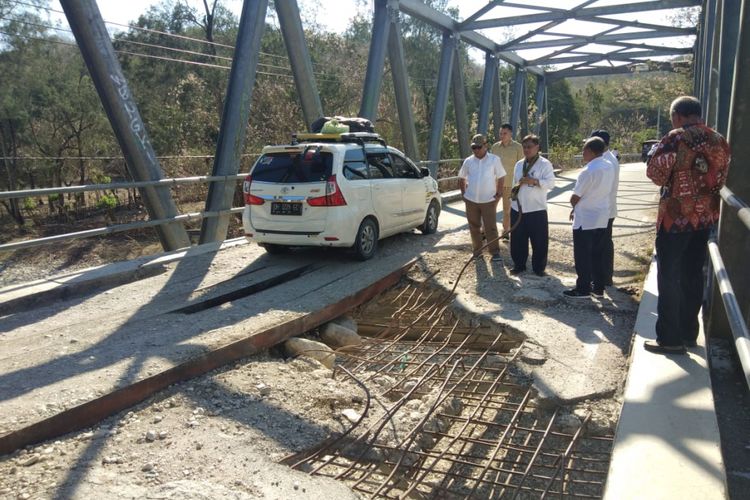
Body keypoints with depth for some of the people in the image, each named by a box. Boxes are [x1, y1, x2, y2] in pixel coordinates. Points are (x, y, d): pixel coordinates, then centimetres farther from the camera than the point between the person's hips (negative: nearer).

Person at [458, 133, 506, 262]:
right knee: (474, 227, 12)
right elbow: (462, 178, 14)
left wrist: (499, 193, -2)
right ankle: (477, 250, 24)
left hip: (489, 200, -3)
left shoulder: (494, 160, -5)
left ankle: (495, 252, 4)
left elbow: (501, 177, 1)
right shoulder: (468, 161, 2)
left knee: (491, 227, -3)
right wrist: (463, 193, 8)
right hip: (471, 200, 3)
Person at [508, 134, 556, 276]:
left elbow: (551, 183, -16)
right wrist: (512, 197, 15)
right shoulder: (519, 164, 12)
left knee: (539, 241, 3)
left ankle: (539, 267, 17)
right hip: (517, 208, 5)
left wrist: (534, 181, -27)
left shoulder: (545, 164, -7)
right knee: (518, 239, 11)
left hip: (537, 209, -5)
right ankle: (519, 265, 25)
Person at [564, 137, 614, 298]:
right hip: (602, 218, 8)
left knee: (582, 256, 3)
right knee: (597, 254, 16)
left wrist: (574, 206, 8)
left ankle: (583, 289, 10)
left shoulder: (588, 171, -21)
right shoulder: (610, 167, 4)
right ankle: (598, 287, 21)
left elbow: (575, 197, -15)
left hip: (585, 220, -8)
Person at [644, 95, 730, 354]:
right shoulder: (719, 141, 7)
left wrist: (659, 151, 5)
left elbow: (655, 173, -12)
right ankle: (689, 333, 24)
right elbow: (721, 178, 15)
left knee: (669, 277, 0)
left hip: (676, 216, -6)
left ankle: (670, 339, 3)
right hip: (705, 216, 7)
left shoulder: (676, 139, -14)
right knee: (693, 275, 15)